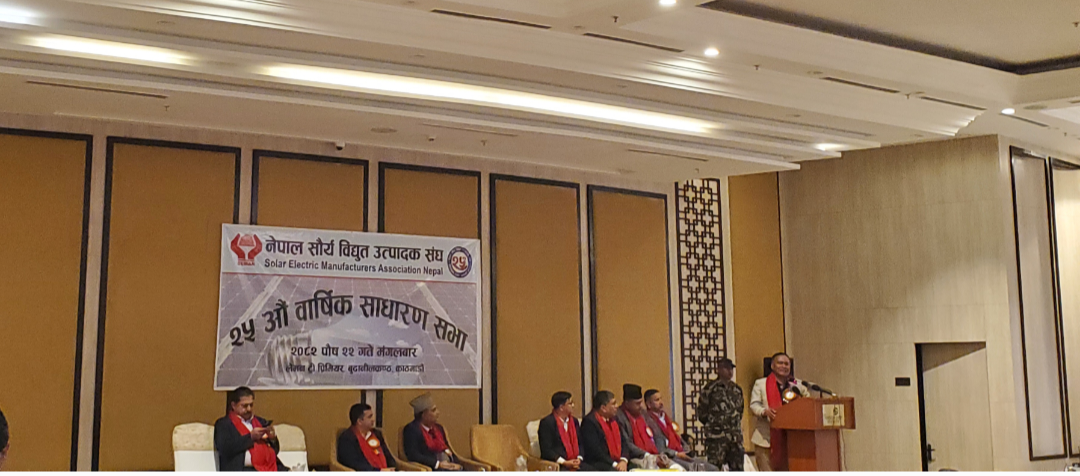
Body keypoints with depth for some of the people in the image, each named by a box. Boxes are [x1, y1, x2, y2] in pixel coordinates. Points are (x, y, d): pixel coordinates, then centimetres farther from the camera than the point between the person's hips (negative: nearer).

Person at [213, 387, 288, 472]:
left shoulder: (261, 422, 24)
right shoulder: (223, 424, 9)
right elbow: (225, 449, -7)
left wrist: (272, 439, 1)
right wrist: (250, 437, -10)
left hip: (270, 467, 5)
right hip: (241, 469, -5)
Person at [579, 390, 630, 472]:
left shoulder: (612, 420, 17)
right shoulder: (589, 421, -9)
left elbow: (622, 443, 14)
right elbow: (594, 450, -16)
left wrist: (623, 461, -6)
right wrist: (614, 464, -18)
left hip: (618, 464, 8)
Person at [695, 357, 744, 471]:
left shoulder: (737, 389, 12)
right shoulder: (710, 388, -7)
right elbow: (702, 412, -3)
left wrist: (735, 422, 13)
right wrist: (712, 424, 3)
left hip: (736, 436, 6)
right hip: (716, 436, -6)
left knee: (737, 467, 9)